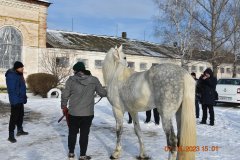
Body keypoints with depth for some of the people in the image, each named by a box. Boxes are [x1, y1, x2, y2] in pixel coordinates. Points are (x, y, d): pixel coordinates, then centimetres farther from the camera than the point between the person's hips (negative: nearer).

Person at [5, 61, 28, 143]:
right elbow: (11, 90, -22)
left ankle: (20, 130, 34)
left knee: (21, 115, 19)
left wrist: (24, 97, 17)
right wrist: (14, 100, -24)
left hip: (20, 100, 10)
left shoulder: (19, 74, 11)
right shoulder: (11, 76, -18)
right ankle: (11, 135, 2)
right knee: (14, 117, -5)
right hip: (15, 101, -10)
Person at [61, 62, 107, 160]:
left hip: (73, 112, 1)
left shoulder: (71, 80, -6)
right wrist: (106, 92, 26)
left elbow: (64, 95, -4)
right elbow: (102, 93, 2)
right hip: (88, 113, -1)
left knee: (72, 133, 17)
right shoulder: (94, 80, -4)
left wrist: (64, 107, 11)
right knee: (84, 134, 9)